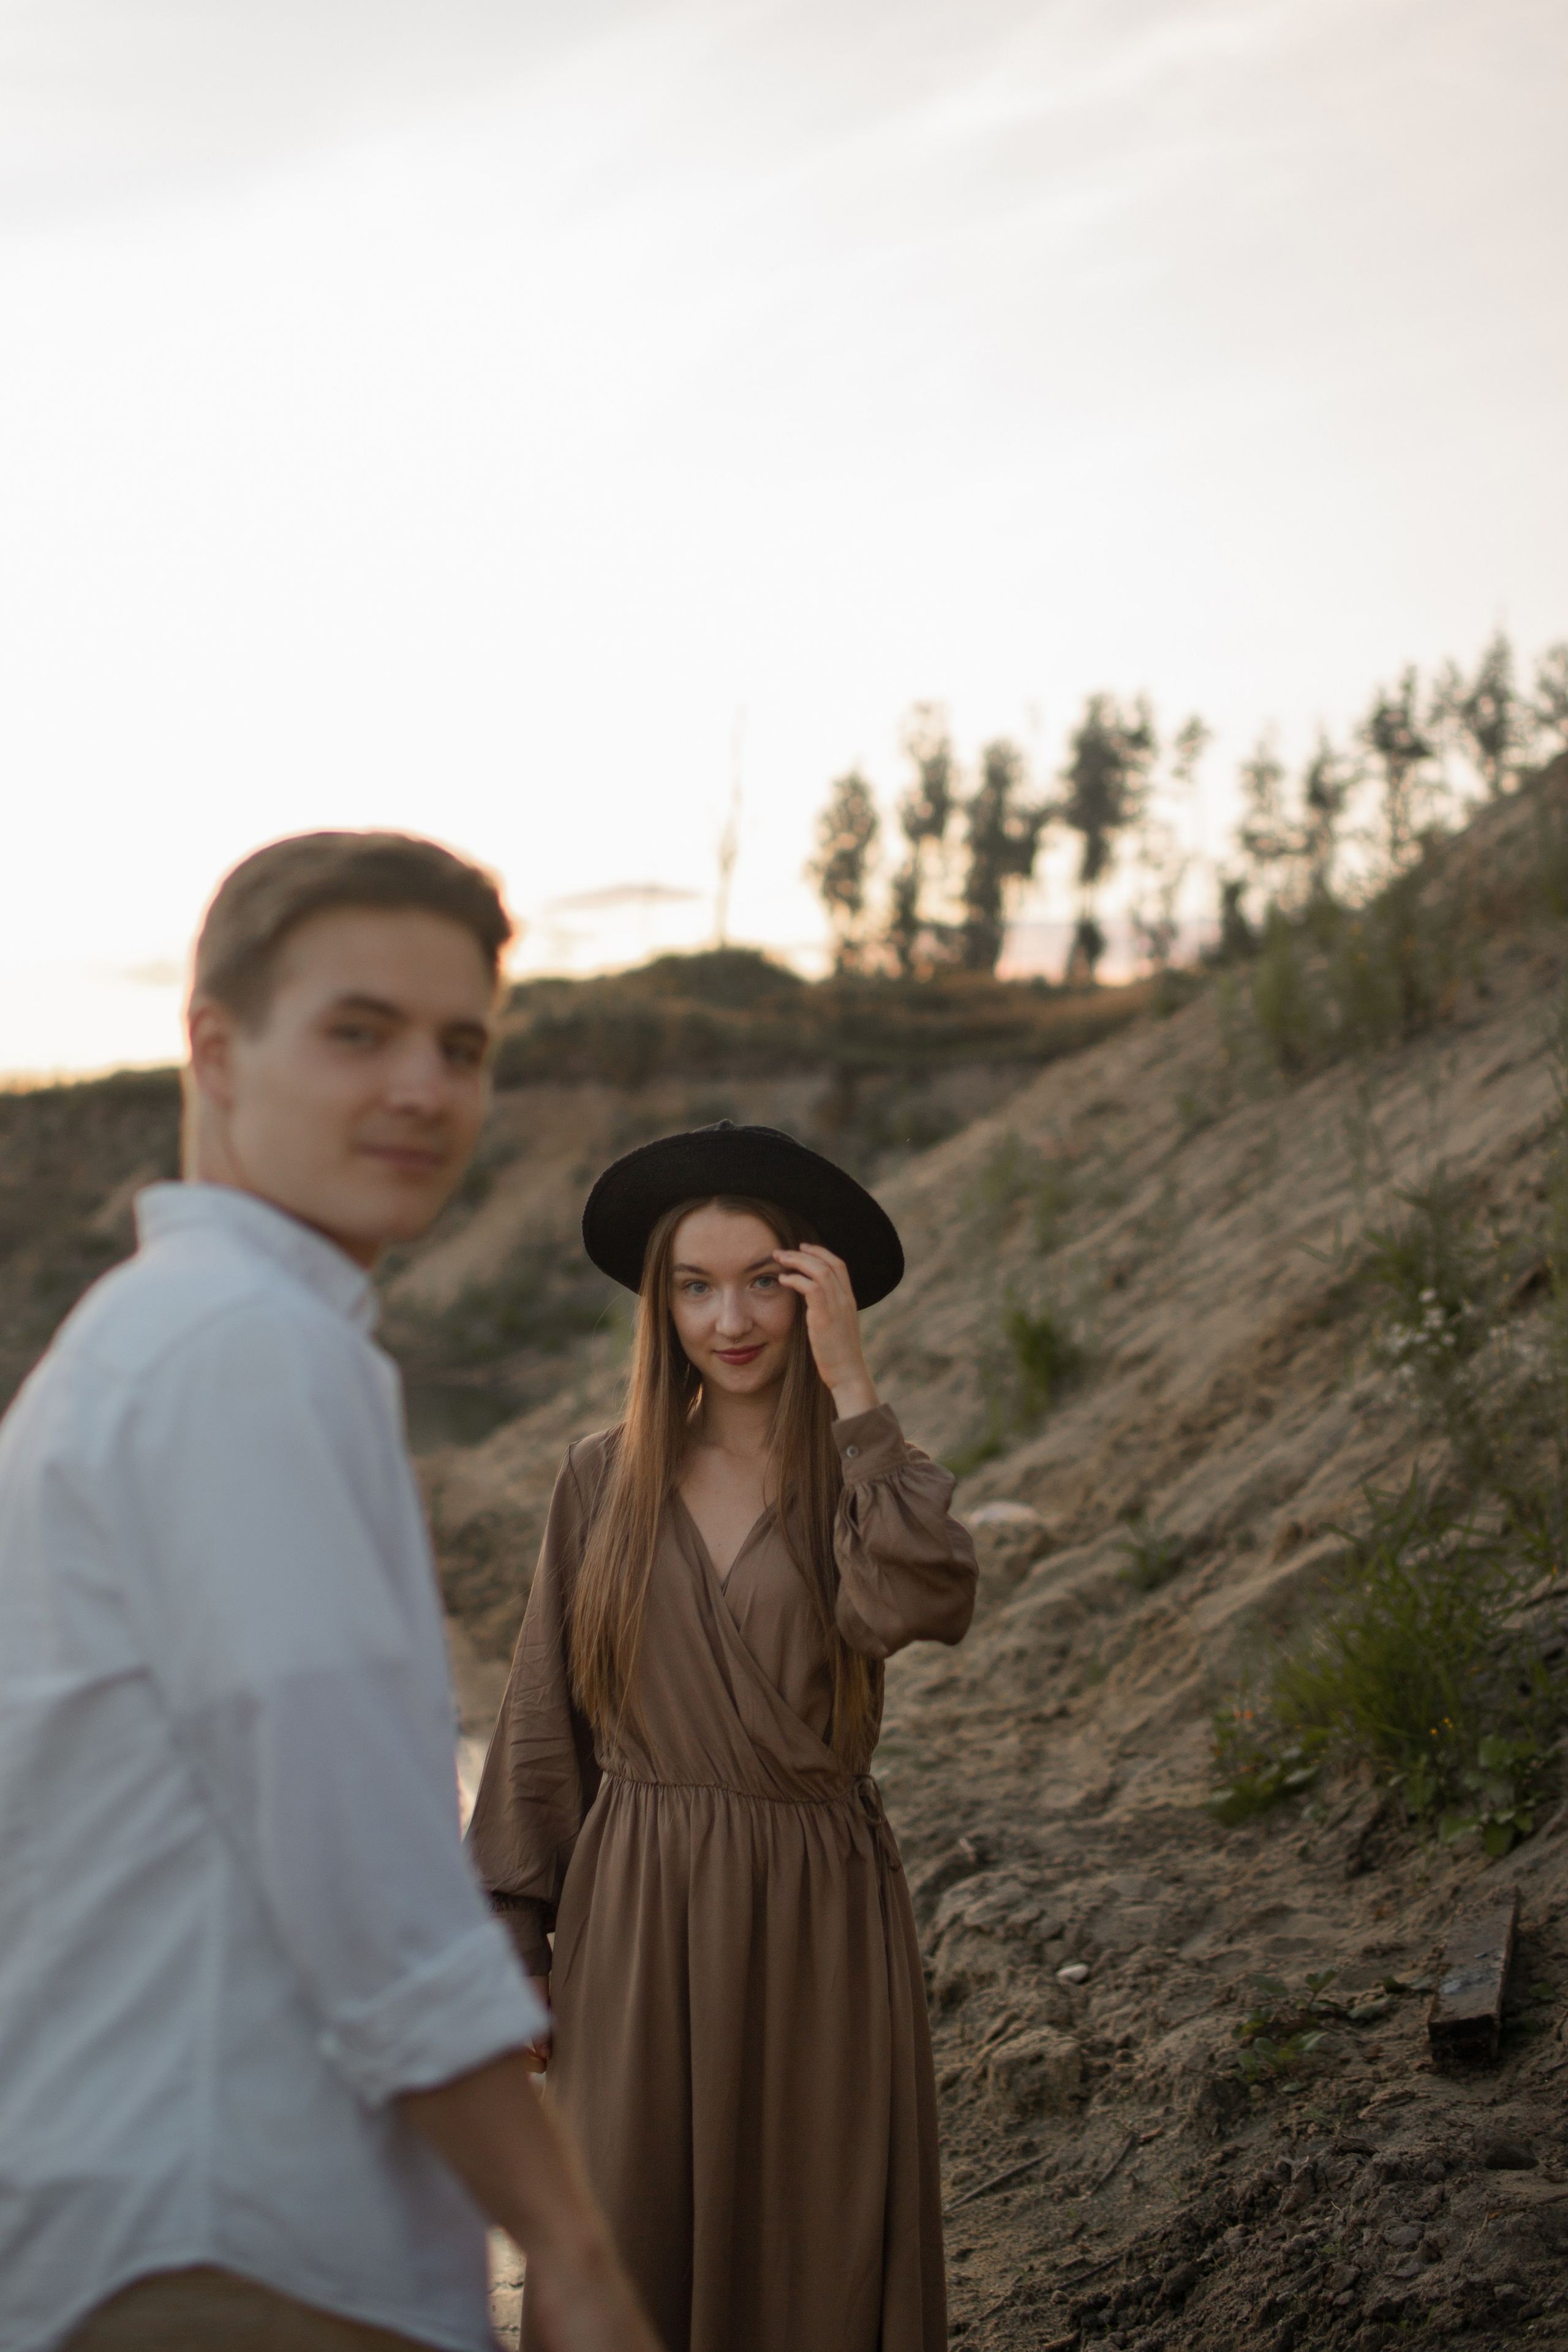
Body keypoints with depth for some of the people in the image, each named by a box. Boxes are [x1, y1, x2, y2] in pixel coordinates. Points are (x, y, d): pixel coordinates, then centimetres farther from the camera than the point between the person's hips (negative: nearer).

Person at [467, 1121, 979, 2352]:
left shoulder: (863, 1475, -2)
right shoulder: (605, 1477, 2)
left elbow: (926, 1602, -26)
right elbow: (543, 1722, 5)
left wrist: (852, 1386, -21)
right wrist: (517, 1937, 4)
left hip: (816, 1917, -1)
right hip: (636, 1915, 1)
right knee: (633, 2252, 8)